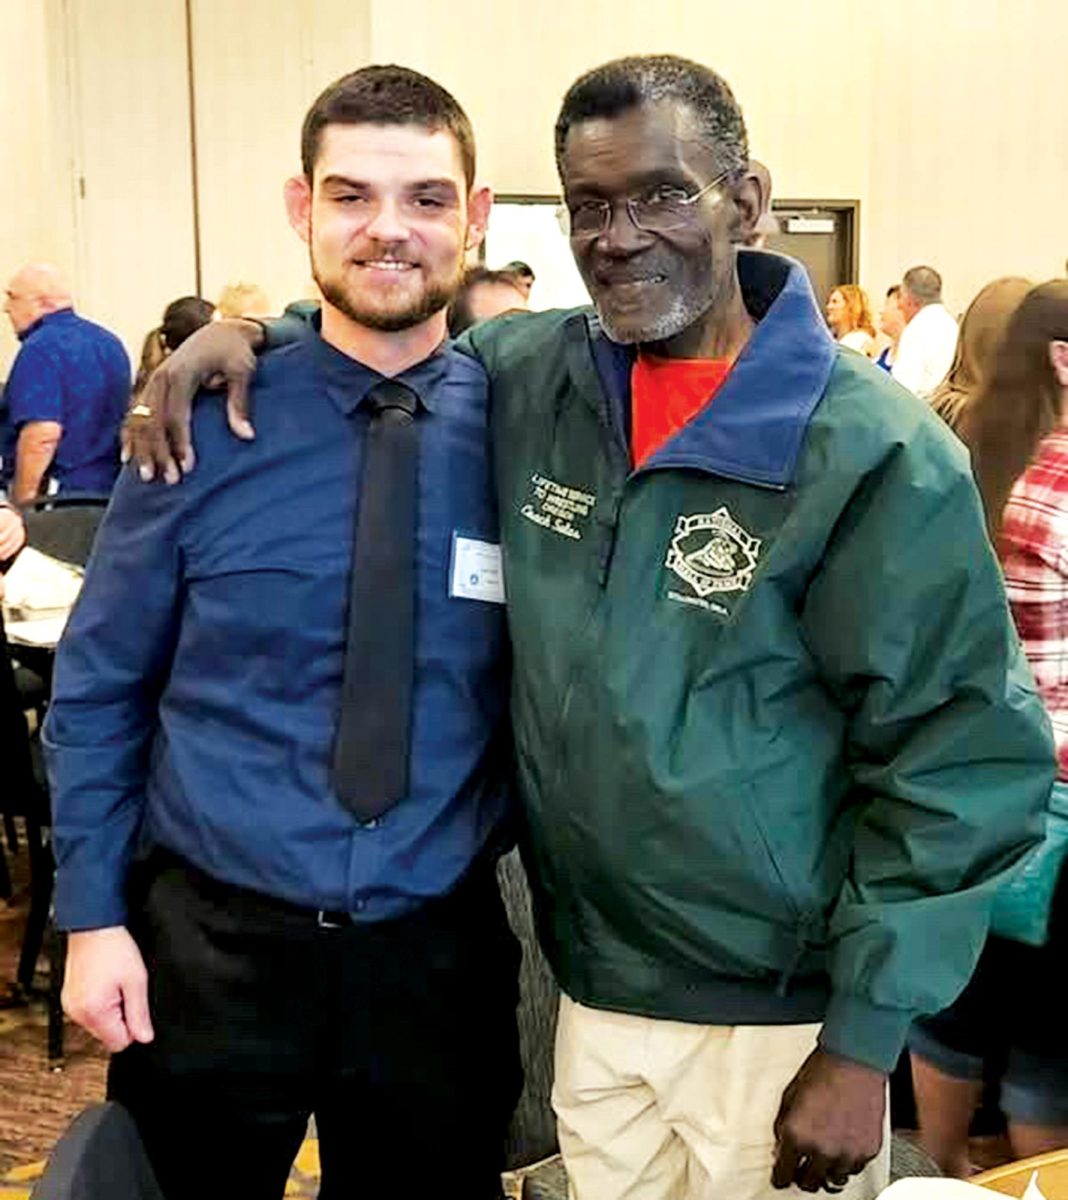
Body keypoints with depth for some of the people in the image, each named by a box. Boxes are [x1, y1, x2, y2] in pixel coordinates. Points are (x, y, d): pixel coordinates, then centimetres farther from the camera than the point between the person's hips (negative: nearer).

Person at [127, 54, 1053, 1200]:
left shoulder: (873, 452, -16)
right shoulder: (523, 376, -1)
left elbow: (963, 759, -13)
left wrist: (863, 1045, -13)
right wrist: (248, 331, -1)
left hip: (781, 1019, -4)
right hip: (593, 993, 5)